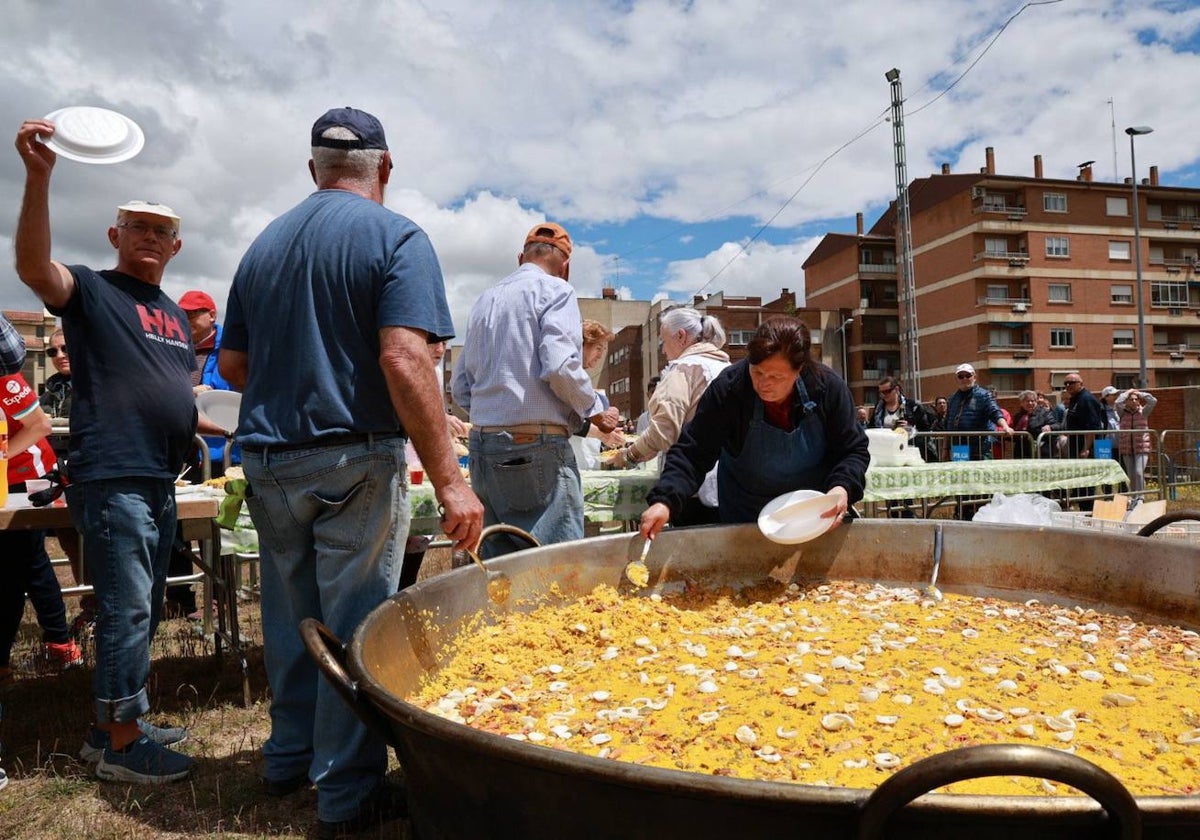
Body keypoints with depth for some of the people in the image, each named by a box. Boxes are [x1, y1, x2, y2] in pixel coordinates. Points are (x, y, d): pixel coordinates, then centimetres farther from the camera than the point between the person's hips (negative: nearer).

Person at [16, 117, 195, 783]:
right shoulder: (90, 291, -2)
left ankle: (113, 725, 28)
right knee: (127, 611, -5)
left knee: (141, 612, 15)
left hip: (160, 483, 8)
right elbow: (33, 266, -25)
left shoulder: (175, 316, 19)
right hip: (112, 480, -8)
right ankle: (121, 746, 8)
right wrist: (38, 176, -35)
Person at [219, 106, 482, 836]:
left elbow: (232, 365, 14)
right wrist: (449, 479, -22)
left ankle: (290, 758, 34)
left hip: (267, 457, 6)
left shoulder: (265, 243, 13)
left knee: (290, 616, 18)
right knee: (355, 624, 3)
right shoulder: (396, 237, -7)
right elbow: (405, 359, -21)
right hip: (354, 458, -6)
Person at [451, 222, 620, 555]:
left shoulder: (485, 300, 19)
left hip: (482, 444, 7)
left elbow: (460, 389, 17)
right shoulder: (555, 290, -2)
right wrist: (597, 412, -2)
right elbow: (560, 366, -16)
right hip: (536, 445, -7)